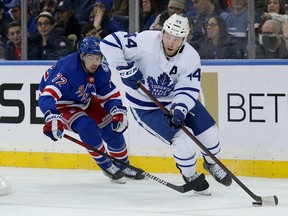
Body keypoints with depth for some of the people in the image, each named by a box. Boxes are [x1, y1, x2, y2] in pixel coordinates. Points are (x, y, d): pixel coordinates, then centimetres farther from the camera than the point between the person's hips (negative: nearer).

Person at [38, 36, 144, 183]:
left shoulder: (102, 70, -15)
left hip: (85, 101, 7)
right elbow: (47, 96, -47)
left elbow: (110, 94, -2)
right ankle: (106, 166, -8)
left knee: (113, 127, 2)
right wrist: (52, 118, -63)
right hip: (62, 103, -7)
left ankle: (123, 166, 25)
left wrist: (119, 111, -21)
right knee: (87, 127, -28)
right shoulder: (68, 69, -38)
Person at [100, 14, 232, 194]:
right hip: (146, 106, -5)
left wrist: (180, 109, -36)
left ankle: (212, 163, 37)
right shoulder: (145, 41, -30)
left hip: (176, 99, 5)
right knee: (184, 141, -16)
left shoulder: (191, 57, -18)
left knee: (208, 130, 5)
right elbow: (109, 43, -30)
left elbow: (189, 89, -18)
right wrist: (127, 70, -31)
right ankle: (189, 175, 14)